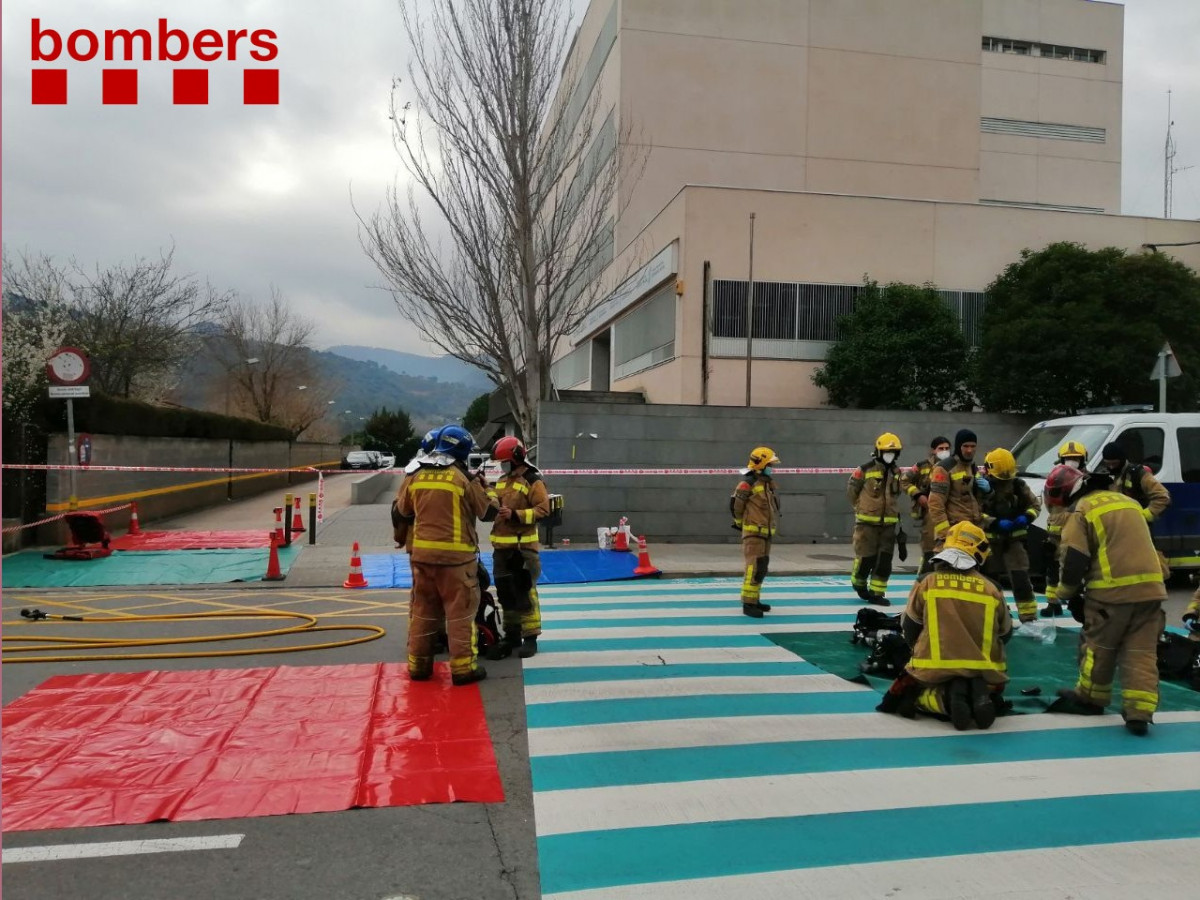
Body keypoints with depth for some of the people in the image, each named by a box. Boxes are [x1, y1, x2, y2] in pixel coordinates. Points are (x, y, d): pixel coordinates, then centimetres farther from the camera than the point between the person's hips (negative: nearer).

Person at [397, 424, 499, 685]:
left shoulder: (418, 476, 5)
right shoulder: (464, 478, -10)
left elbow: (404, 511, 17)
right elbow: (489, 512, -3)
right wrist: (483, 489, 14)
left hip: (422, 553, 5)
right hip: (455, 554, -5)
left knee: (422, 609, 14)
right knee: (460, 611, 2)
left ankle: (418, 664, 21)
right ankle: (463, 668, 4)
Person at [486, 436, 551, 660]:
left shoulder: (533, 481, -8)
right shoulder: (502, 481, 16)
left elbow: (543, 510, -16)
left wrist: (515, 515, -22)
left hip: (523, 547, -8)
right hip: (501, 547, 8)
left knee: (524, 592, -4)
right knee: (505, 593, 12)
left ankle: (530, 637, 5)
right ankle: (512, 635, 23)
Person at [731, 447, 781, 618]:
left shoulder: (768, 483, 13)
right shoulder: (749, 483, -15)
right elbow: (735, 504, -11)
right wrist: (741, 522, 2)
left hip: (766, 533, 9)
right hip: (753, 532, -9)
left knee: (761, 568, 15)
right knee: (754, 568, -12)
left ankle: (754, 599, 26)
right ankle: (748, 604, -8)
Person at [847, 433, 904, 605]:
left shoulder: (897, 472, 7)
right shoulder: (865, 469, -10)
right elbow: (851, 489, -1)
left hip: (889, 523, 5)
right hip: (867, 522, -5)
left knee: (884, 560, 3)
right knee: (866, 557, -1)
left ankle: (876, 593, 12)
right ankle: (858, 583, 26)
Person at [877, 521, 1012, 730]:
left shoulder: (927, 583, -2)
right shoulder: (991, 589, 3)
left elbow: (910, 631, 6)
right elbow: (1005, 634, 15)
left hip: (934, 671, -2)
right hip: (983, 673, 2)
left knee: (908, 693, 25)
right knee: (993, 692, 33)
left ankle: (947, 697, -10)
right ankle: (981, 694, -7)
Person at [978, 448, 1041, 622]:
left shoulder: (1019, 485, 0)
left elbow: (1035, 505, 9)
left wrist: (1025, 518, -11)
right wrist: (996, 523, -27)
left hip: (1013, 539, 2)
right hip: (990, 540, -1)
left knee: (1021, 579, -6)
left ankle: (1029, 619, -1)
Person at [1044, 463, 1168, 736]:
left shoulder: (1082, 510, -4)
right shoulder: (1127, 501, 19)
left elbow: (1074, 559, -9)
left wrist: (1066, 594, 7)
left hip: (1112, 590, -6)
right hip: (1150, 587, 6)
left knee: (1099, 647, 12)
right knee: (1142, 652, 7)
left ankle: (1090, 699, 27)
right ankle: (1139, 713, 2)